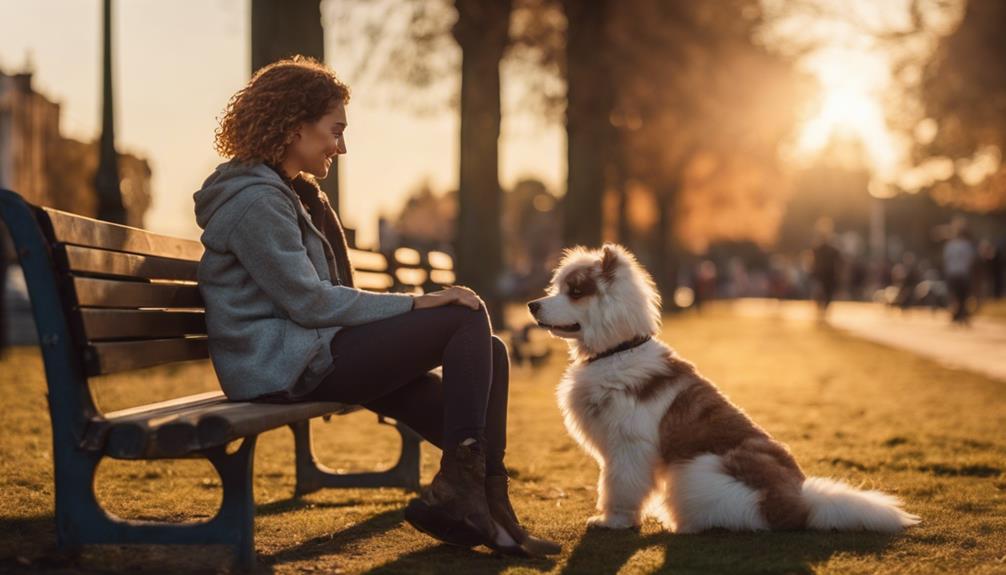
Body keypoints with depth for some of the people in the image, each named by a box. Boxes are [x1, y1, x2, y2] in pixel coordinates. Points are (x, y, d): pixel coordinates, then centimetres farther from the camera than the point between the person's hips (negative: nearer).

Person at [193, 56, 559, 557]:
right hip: (288, 366, -10)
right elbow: (310, 303, -19)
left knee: (488, 354, 2)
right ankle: (459, 488, -10)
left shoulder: (291, 192, 18)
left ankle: (482, 499, -2)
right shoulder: (256, 201, -15)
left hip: (310, 349, 10)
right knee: (466, 318, -14)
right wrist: (415, 304, -15)